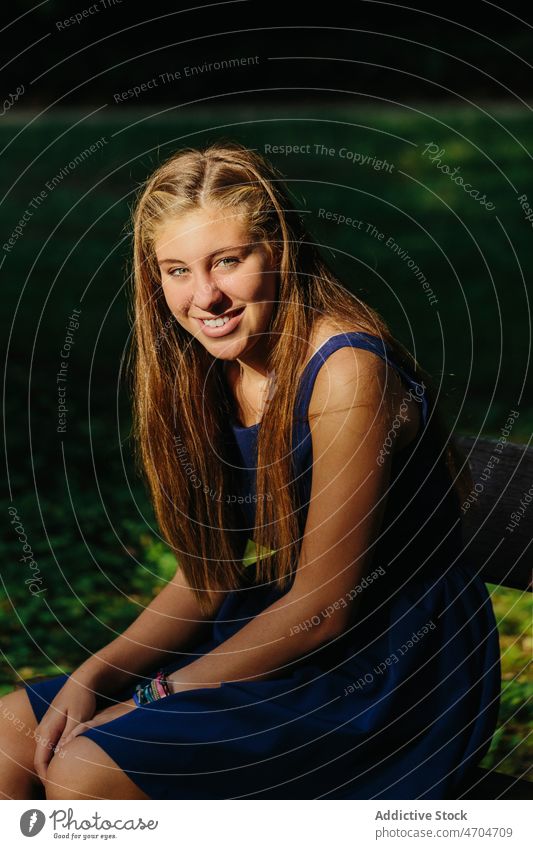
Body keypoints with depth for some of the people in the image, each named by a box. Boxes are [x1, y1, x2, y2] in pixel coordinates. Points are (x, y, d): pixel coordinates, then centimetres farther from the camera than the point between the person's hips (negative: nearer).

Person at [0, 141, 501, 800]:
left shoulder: (346, 372, -22)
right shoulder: (210, 374, 3)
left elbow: (324, 608, -19)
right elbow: (206, 579, 7)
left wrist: (156, 697, -14)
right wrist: (95, 677, -5)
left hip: (390, 670, -7)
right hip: (284, 638, 8)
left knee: (84, 769, -20)